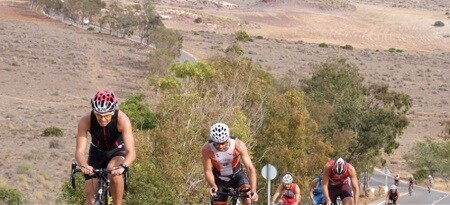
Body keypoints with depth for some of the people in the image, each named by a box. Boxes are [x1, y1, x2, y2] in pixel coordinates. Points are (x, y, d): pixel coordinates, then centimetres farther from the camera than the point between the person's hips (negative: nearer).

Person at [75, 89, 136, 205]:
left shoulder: (122, 120, -34)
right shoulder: (86, 121, -30)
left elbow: (131, 152, -39)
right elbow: (79, 151, -32)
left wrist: (123, 166, -60)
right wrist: (84, 166, -55)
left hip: (117, 152, -2)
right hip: (97, 153, 2)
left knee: (115, 174, -35)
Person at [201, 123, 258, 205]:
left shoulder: (238, 145, -31)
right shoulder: (207, 149, -29)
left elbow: (250, 168, -32)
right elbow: (207, 171, -21)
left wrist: (253, 190, -45)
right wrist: (213, 186, -41)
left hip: (237, 174, -1)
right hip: (220, 179, 1)